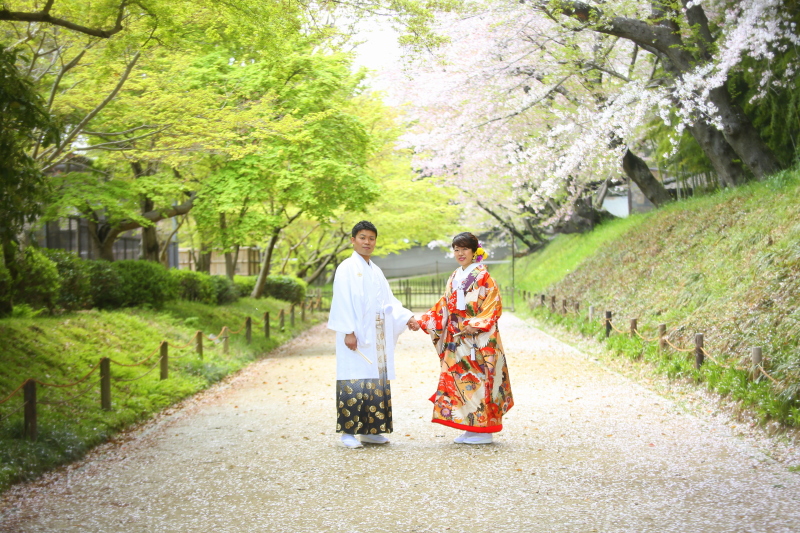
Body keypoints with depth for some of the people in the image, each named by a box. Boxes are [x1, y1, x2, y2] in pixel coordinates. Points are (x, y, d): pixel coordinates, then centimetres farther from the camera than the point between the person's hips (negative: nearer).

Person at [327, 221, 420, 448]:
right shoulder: (347, 268, -3)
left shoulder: (376, 271, 17)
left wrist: (407, 318, 1)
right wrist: (349, 332, -19)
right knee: (355, 381, -9)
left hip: (376, 335, 7)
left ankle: (370, 429, 11)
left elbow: (388, 301, 15)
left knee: (377, 381, 5)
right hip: (356, 335, -7)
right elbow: (342, 302, -11)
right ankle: (348, 432, -5)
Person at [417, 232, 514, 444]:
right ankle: (469, 430, 11)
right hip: (456, 338, 7)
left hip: (478, 338, -7)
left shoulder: (482, 276, -6)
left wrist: (476, 325, -21)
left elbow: (494, 305, -11)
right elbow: (443, 307, 16)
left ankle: (483, 431, -1)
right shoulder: (454, 278, 15)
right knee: (456, 378, 4)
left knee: (478, 379, -6)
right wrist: (423, 322, 7)